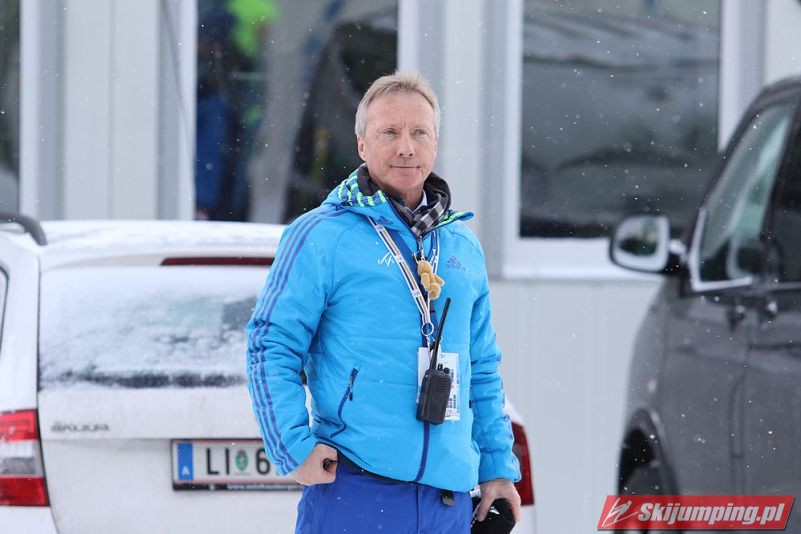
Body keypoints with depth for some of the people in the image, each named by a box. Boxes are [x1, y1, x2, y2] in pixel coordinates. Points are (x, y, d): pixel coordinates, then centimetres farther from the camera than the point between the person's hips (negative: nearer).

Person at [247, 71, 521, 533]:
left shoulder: (463, 247, 17)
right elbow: (271, 349, -4)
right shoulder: (321, 236, -1)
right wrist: (295, 447, -14)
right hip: (353, 492, -5)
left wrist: (499, 467, 16)